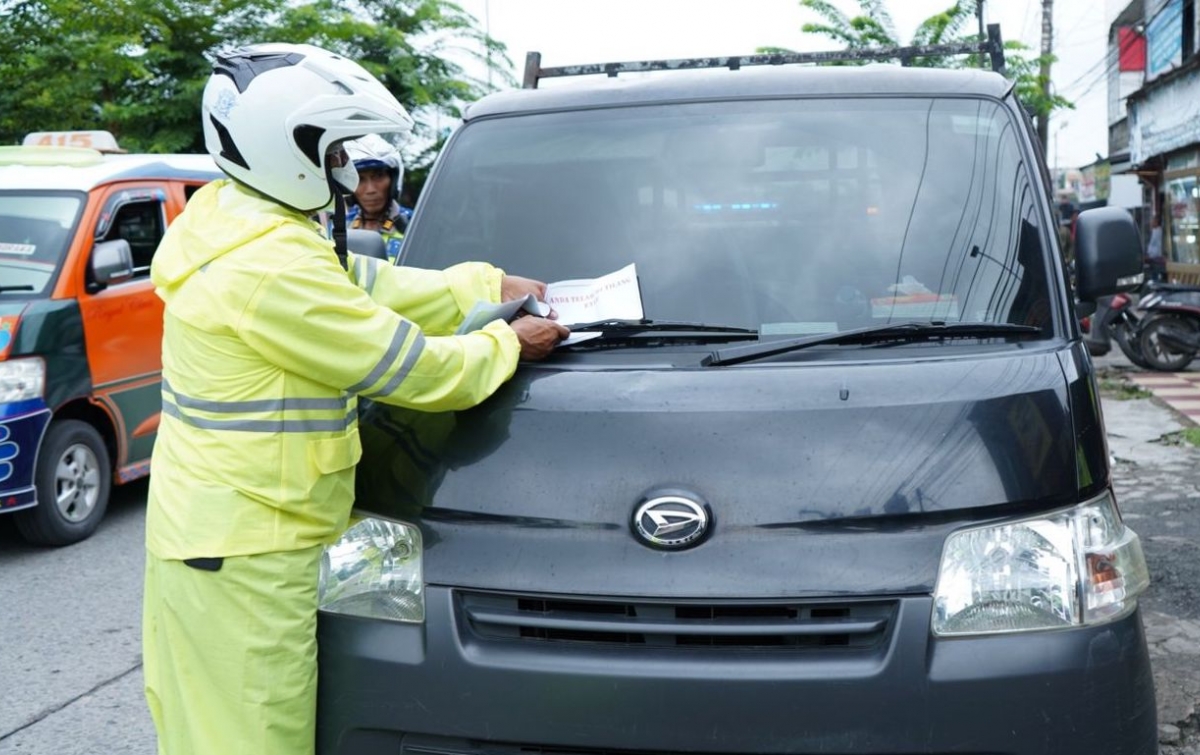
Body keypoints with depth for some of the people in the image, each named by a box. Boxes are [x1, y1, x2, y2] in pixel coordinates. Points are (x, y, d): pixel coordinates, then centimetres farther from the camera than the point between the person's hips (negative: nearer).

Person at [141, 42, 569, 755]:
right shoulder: (272, 265, -24)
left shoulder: (233, 218, 8)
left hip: (208, 528, 10)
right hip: (244, 552, -10)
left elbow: (373, 287, 15)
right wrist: (510, 342, 0)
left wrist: (498, 285, 16)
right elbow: (416, 369, -17)